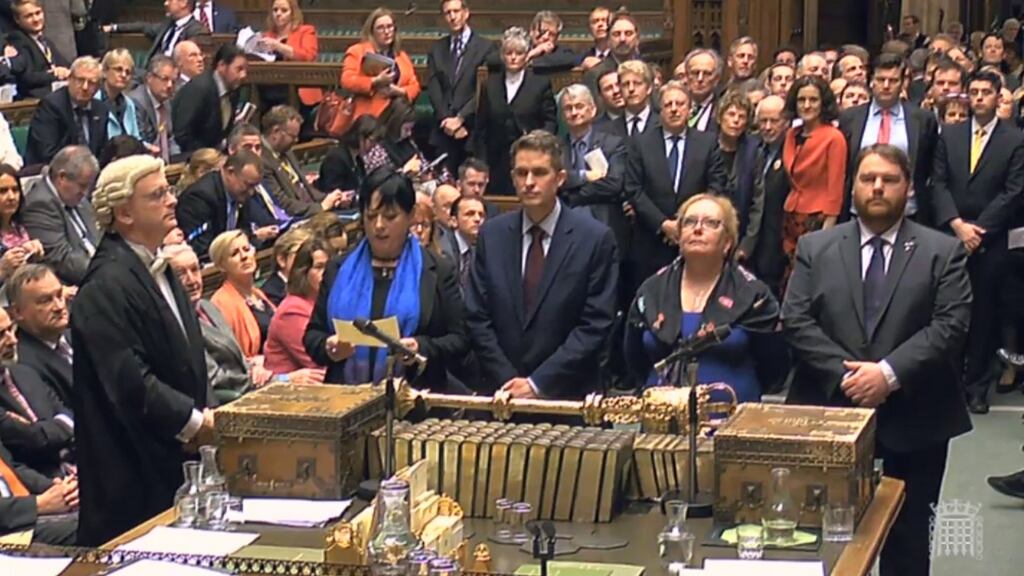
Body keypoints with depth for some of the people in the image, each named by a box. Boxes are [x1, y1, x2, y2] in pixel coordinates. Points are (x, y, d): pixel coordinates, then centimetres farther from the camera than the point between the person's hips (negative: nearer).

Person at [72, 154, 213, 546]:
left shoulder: (158, 270, 14)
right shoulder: (107, 287, -19)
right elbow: (129, 382, -24)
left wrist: (204, 413, 4)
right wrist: (195, 422, -17)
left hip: (175, 458, 10)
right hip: (132, 471, -10)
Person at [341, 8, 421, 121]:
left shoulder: (402, 57, 22)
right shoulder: (357, 52, 8)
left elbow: (414, 86, 15)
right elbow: (347, 81, -5)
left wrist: (400, 91, -7)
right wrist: (375, 82, -15)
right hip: (368, 116, -4)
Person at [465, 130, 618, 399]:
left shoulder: (596, 238, -6)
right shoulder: (492, 235, 4)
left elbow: (595, 325, -9)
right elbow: (478, 318, 3)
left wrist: (538, 383, -13)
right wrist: (508, 381, -7)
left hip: (566, 395, -2)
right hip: (500, 391, 2)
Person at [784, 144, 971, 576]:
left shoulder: (943, 252, 2)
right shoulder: (815, 248, 6)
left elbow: (950, 325, -9)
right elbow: (795, 321, -2)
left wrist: (889, 373, -20)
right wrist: (845, 373, -15)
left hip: (915, 416, -1)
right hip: (831, 409, 1)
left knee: (908, 539, 9)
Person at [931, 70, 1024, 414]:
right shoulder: (949, 135, 10)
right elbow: (938, 184, 4)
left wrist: (978, 229, -11)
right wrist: (957, 224, -9)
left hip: (990, 241, -2)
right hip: (949, 237, 2)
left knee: (983, 314, 2)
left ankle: (978, 386, 10)